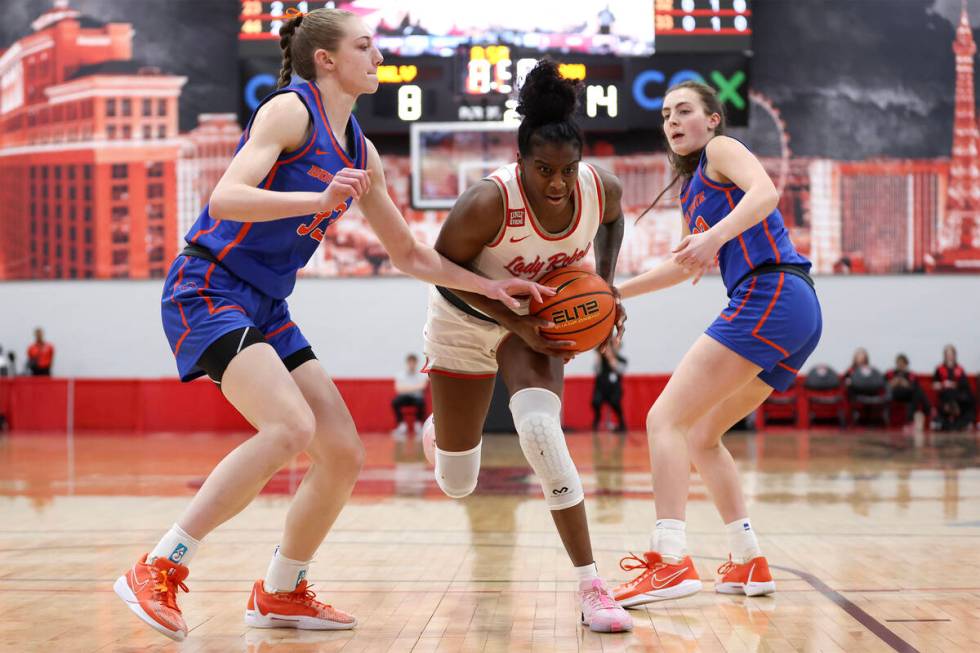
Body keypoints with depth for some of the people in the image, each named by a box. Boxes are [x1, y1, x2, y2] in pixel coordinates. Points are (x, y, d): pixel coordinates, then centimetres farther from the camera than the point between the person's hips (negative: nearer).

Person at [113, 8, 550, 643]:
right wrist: (320, 198, -33)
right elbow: (225, 197, -22)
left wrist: (491, 286, 12)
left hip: (266, 310, 8)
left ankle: (280, 593, 21)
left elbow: (412, 256, 20)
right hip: (208, 289, -8)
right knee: (291, 426, -28)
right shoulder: (290, 110, -9)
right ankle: (157, 571, -20)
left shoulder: (360, 151, 14)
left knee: (345, 454, 2)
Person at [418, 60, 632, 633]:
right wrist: (516, 322, -29)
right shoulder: (489, 202, -35)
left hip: (542, 317, 2)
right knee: (458, 484, 9)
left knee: (541, 426, -30)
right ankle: (442, 430, 51)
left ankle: (592, 586, -23)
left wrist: (606, 284, -10)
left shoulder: (603, 187, -23)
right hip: (467, 320, -1)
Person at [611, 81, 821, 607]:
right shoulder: (693, 190, 27)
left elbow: (765, 192, -18)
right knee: (700, 436, 16)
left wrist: (715, 236, -34)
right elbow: (685, 265, 39)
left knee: (665, 419, -14)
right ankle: (749, 562, 13)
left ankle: (671, 560, -26)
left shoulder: (721, 149, 3)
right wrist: (615, 292, 39)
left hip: (771, 295, -9)